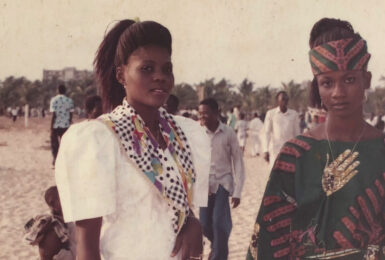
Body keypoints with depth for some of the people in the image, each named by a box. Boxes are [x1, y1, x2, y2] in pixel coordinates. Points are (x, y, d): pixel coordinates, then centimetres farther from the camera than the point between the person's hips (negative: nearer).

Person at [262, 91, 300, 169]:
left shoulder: (294, 114, 6)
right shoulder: (271, 113, 2)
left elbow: (297, 133, 11)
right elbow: (266, 133, 1)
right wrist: (265, 150, -6)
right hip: (275, 150, -1)